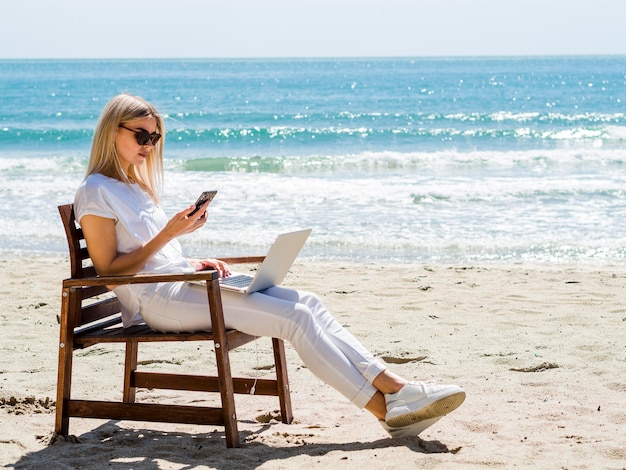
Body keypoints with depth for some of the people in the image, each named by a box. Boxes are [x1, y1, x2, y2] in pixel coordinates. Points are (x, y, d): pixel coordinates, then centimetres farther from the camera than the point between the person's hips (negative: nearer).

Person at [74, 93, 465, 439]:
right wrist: (169, 233, -16)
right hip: (155, 301, -9)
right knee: (295, 316, -21)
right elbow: (109, 270, -12)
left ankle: (392, 385, -19)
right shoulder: (96, 193, -5)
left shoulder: (136, 186, 22)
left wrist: (195, 264, 5)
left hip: (182, 285, 9)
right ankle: (386, 408, -22)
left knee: (308, 303, -10)